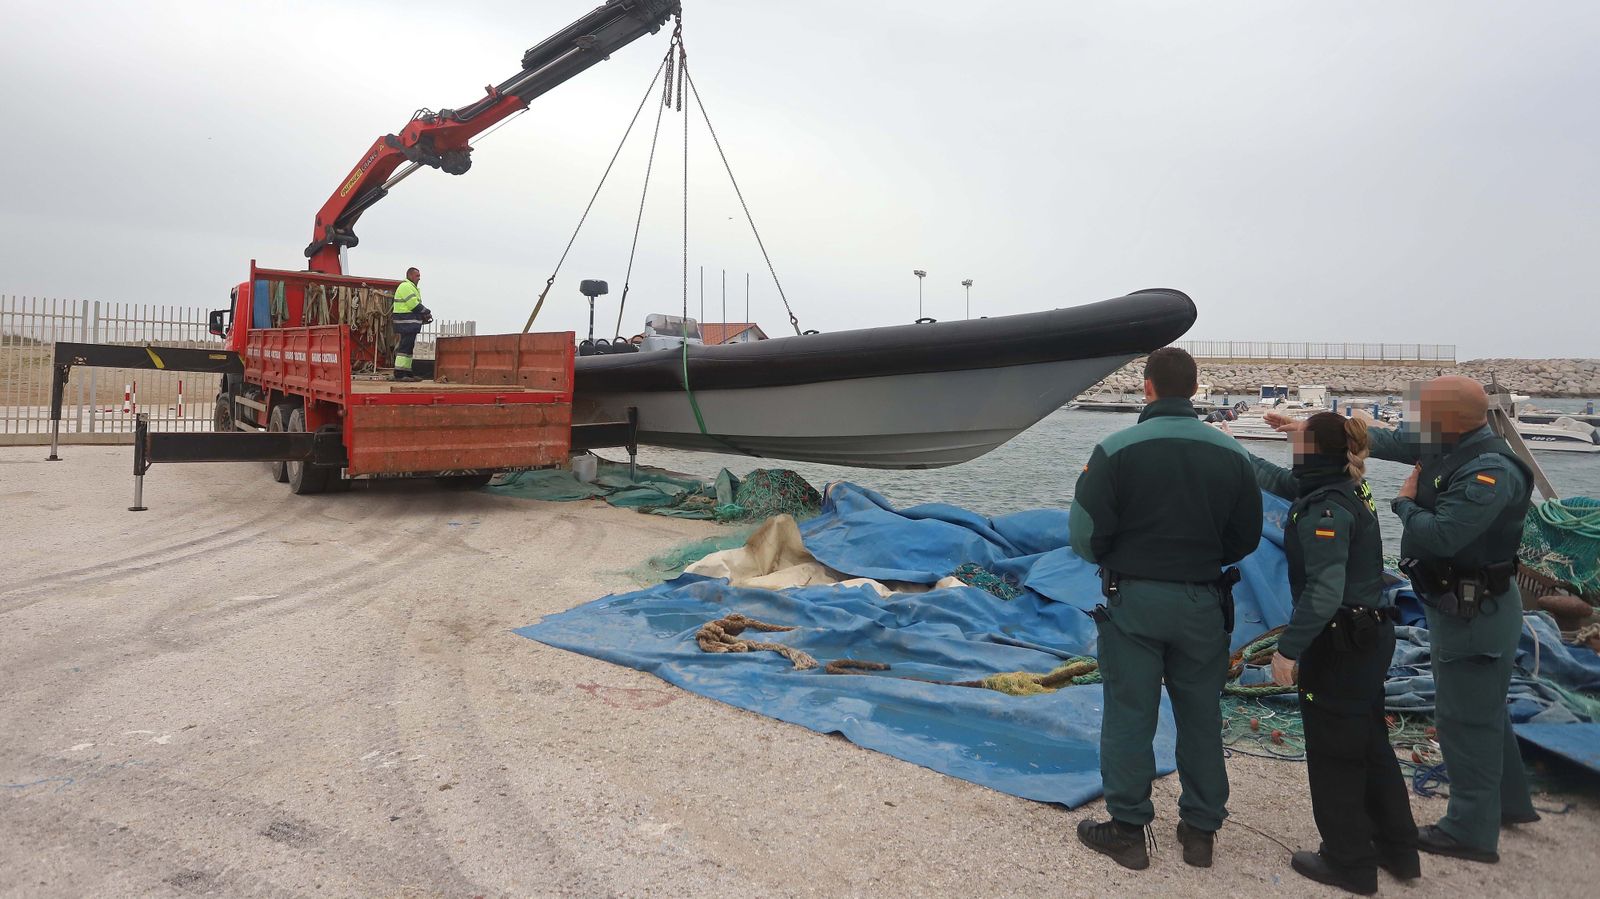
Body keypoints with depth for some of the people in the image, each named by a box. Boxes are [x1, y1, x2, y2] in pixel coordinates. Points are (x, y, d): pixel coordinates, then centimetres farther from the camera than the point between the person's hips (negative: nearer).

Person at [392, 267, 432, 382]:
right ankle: (399, 374, -14)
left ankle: (407, 373, 15)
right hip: (406, 322, -11)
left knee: (408, 347, 12)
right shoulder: (406, 286, -11)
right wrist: (427, 313, -6)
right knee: (405, 347, -13)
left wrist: (423, 316, 8)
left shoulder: (412, 287, 23)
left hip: (410, 323, 11)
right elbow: (414, 305, -17)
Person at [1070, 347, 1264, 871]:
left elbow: (1086, 535, -13)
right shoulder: (1231, 454, -2)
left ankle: (1128, 829, 16)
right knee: (1201, 716, 15)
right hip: (1203, 603, 4)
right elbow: (1246, 537, 4)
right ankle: (1200, 829, 26)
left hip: (1133, 599, -3)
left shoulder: (1116, 450, -14)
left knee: (1129, 714, 7)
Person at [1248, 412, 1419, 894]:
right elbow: (1282, 481, 21)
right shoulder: (1349, 490, 5)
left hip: (1339, 645, -9)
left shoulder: (1324, 509, -23)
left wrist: (1288, 648, -23)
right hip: (1371, 635, 9)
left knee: (1333, 755, 5)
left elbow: (1323, 592, -28)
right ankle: (1397, 850, 34)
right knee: (1370, 744, 21)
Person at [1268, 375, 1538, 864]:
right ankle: (1509, 801, 41)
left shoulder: (1491, 471, -27)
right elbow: (1384, 440, 12)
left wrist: (1405, 503, -14)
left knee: (1466, 719, 1)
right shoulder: (1446, 446, 1)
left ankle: (1472, 832, 13)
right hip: (1461, 605, 10)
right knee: (1482, 710, 23)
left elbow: (1439, 535, -34)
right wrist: (1311, 426, 11)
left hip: (1475, 613, -10)